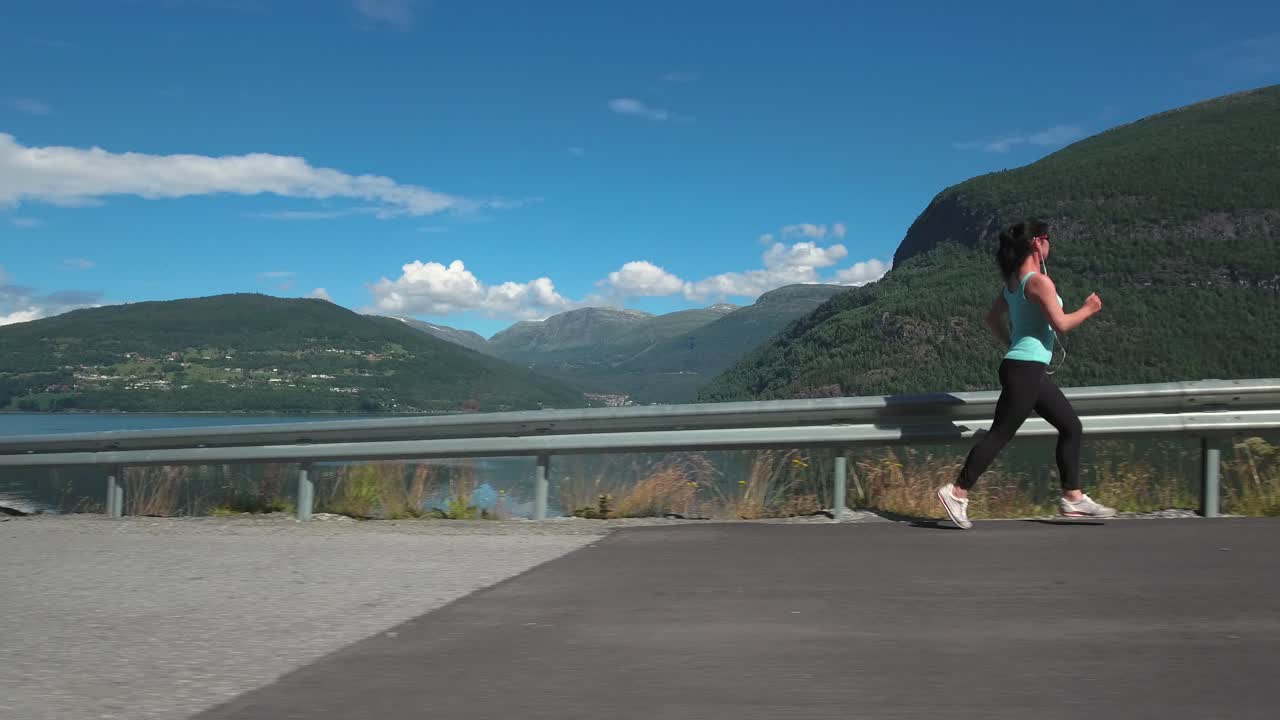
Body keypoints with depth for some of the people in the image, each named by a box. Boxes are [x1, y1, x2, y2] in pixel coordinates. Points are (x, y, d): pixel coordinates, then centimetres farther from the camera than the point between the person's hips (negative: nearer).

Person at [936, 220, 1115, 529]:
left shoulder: (1013, 281, 13)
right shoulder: (1038, 281, -15)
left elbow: (993, 319, 20)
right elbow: (1060, 324, -17)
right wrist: (1088, 309, -1)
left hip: (1029, 370, 10)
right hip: (1026, 370, -10)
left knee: (1071, 426, 13)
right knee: (1000, 434, -7)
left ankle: (1072, 498, 16)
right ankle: (957, 492, -2)